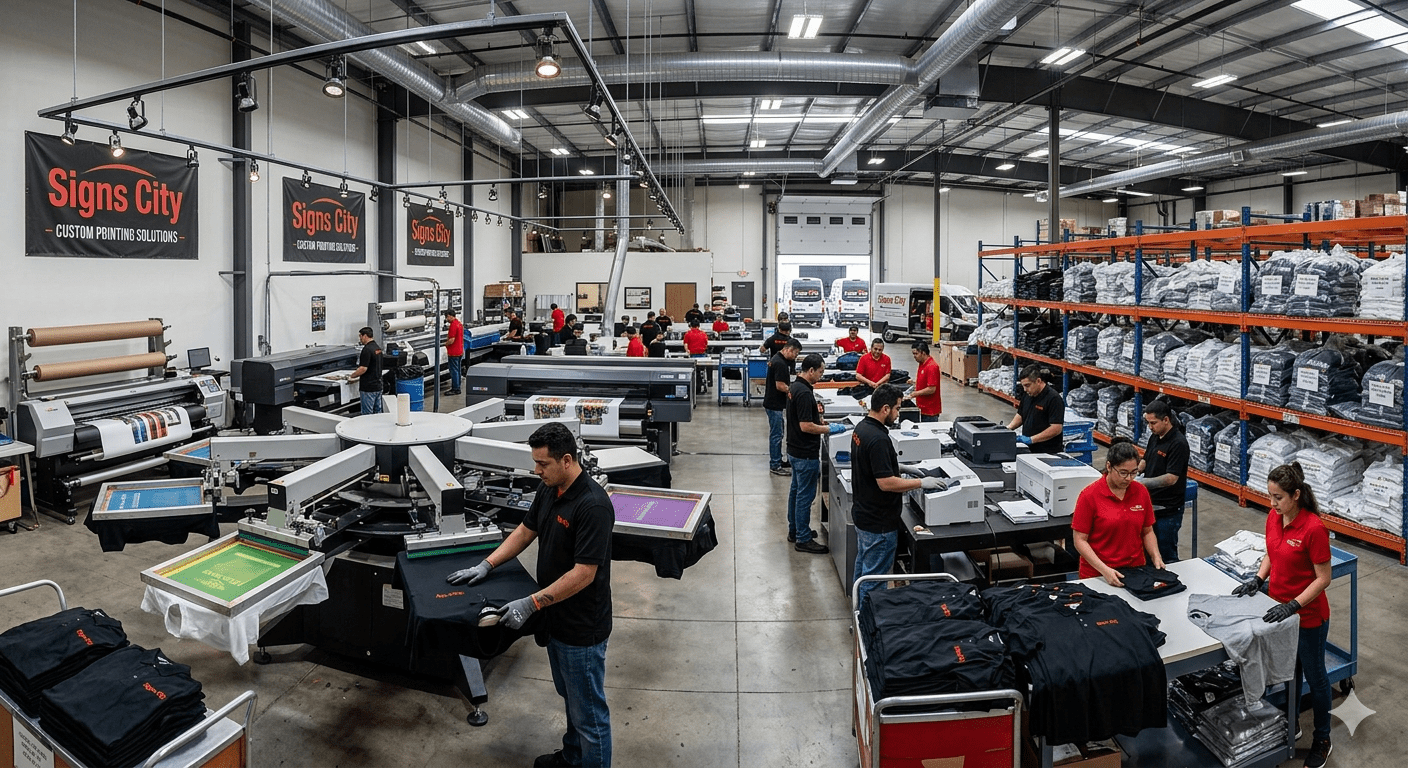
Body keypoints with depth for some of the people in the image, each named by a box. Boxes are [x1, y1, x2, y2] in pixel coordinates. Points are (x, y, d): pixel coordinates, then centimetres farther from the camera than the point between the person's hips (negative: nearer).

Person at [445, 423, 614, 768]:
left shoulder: (592, 505, -29)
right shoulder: (549, 490, -1)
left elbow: (583, 574, -28)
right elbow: (525, 531, 13)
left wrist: (531, 604, -25)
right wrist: (486, 565, 4)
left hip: (582, 627, -9)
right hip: (555, 617, 9)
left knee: (588, 710, 9)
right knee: (570, 697, 28)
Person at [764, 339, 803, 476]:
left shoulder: (776, 358, 11)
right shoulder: (780, 363, -22)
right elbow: (780, 386, -24)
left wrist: (791, 387, 12)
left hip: (773, 403, 10)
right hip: (775, 405, -10)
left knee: (777, 434, 18)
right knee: (776, 435, -2)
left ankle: (777, 461, 28)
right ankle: (775, 466, 5)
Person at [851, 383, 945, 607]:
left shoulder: (862, 428, 3)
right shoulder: (878, 439, -27)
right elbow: (886, 483, -28)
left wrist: (901, 468, 11)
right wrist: (922, 483, -18)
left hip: (863, 513, 10)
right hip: (879, 523, -10)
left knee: (863, 567, 22)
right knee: (874, 576, 3)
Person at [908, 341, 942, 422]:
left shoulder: (931, 367, -19)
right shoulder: (922, 364, 11)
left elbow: (931, 389, -23)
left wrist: (916, 393, -15)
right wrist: (915, 382, 9)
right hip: (923, 408, 9)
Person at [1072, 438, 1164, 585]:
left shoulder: (1141, 492, 4)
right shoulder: (1090, 495, -10)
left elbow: (1147, 531, 15)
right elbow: (1080, 540, -9)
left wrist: (1156, 557, -1)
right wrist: (1104, 570, -18)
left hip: (1135, 570, 3)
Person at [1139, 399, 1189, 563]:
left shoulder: (1178, 443, -18)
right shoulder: (1155, 437, 8)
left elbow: (1171, 478, -23)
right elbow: (1145, 461, 17)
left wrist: (1142, 482, -26)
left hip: (1168, 510, -8)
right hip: (1150, 505, 8)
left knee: (1166, 556, 2)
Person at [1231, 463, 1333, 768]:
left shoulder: (1313, 528, -26)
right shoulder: (1273, 517, -4)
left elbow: (1323, 578, -20)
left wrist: (1293, 605, -25)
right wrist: (1258, 578, -4)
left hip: (1308, 617, -6)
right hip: (1280, 609, 6)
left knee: (1314, 676, 13)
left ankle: (1322, 740, 33)